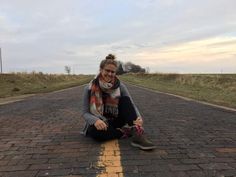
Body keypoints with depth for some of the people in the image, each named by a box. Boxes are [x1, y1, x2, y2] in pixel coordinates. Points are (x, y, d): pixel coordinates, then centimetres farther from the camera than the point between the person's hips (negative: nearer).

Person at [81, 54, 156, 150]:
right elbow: (85, 113, -10)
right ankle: (127, 132, -23)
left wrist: (139, 117, -34)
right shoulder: (89, 88, -10)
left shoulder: (120, 86, -7)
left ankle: (137, 133, -36)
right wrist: (96, 120, -33)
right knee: (94, 131, -37)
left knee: (125, 99, -22)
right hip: (99, 123, -1)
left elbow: (131, 105, -12)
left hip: (115, 122, 2)